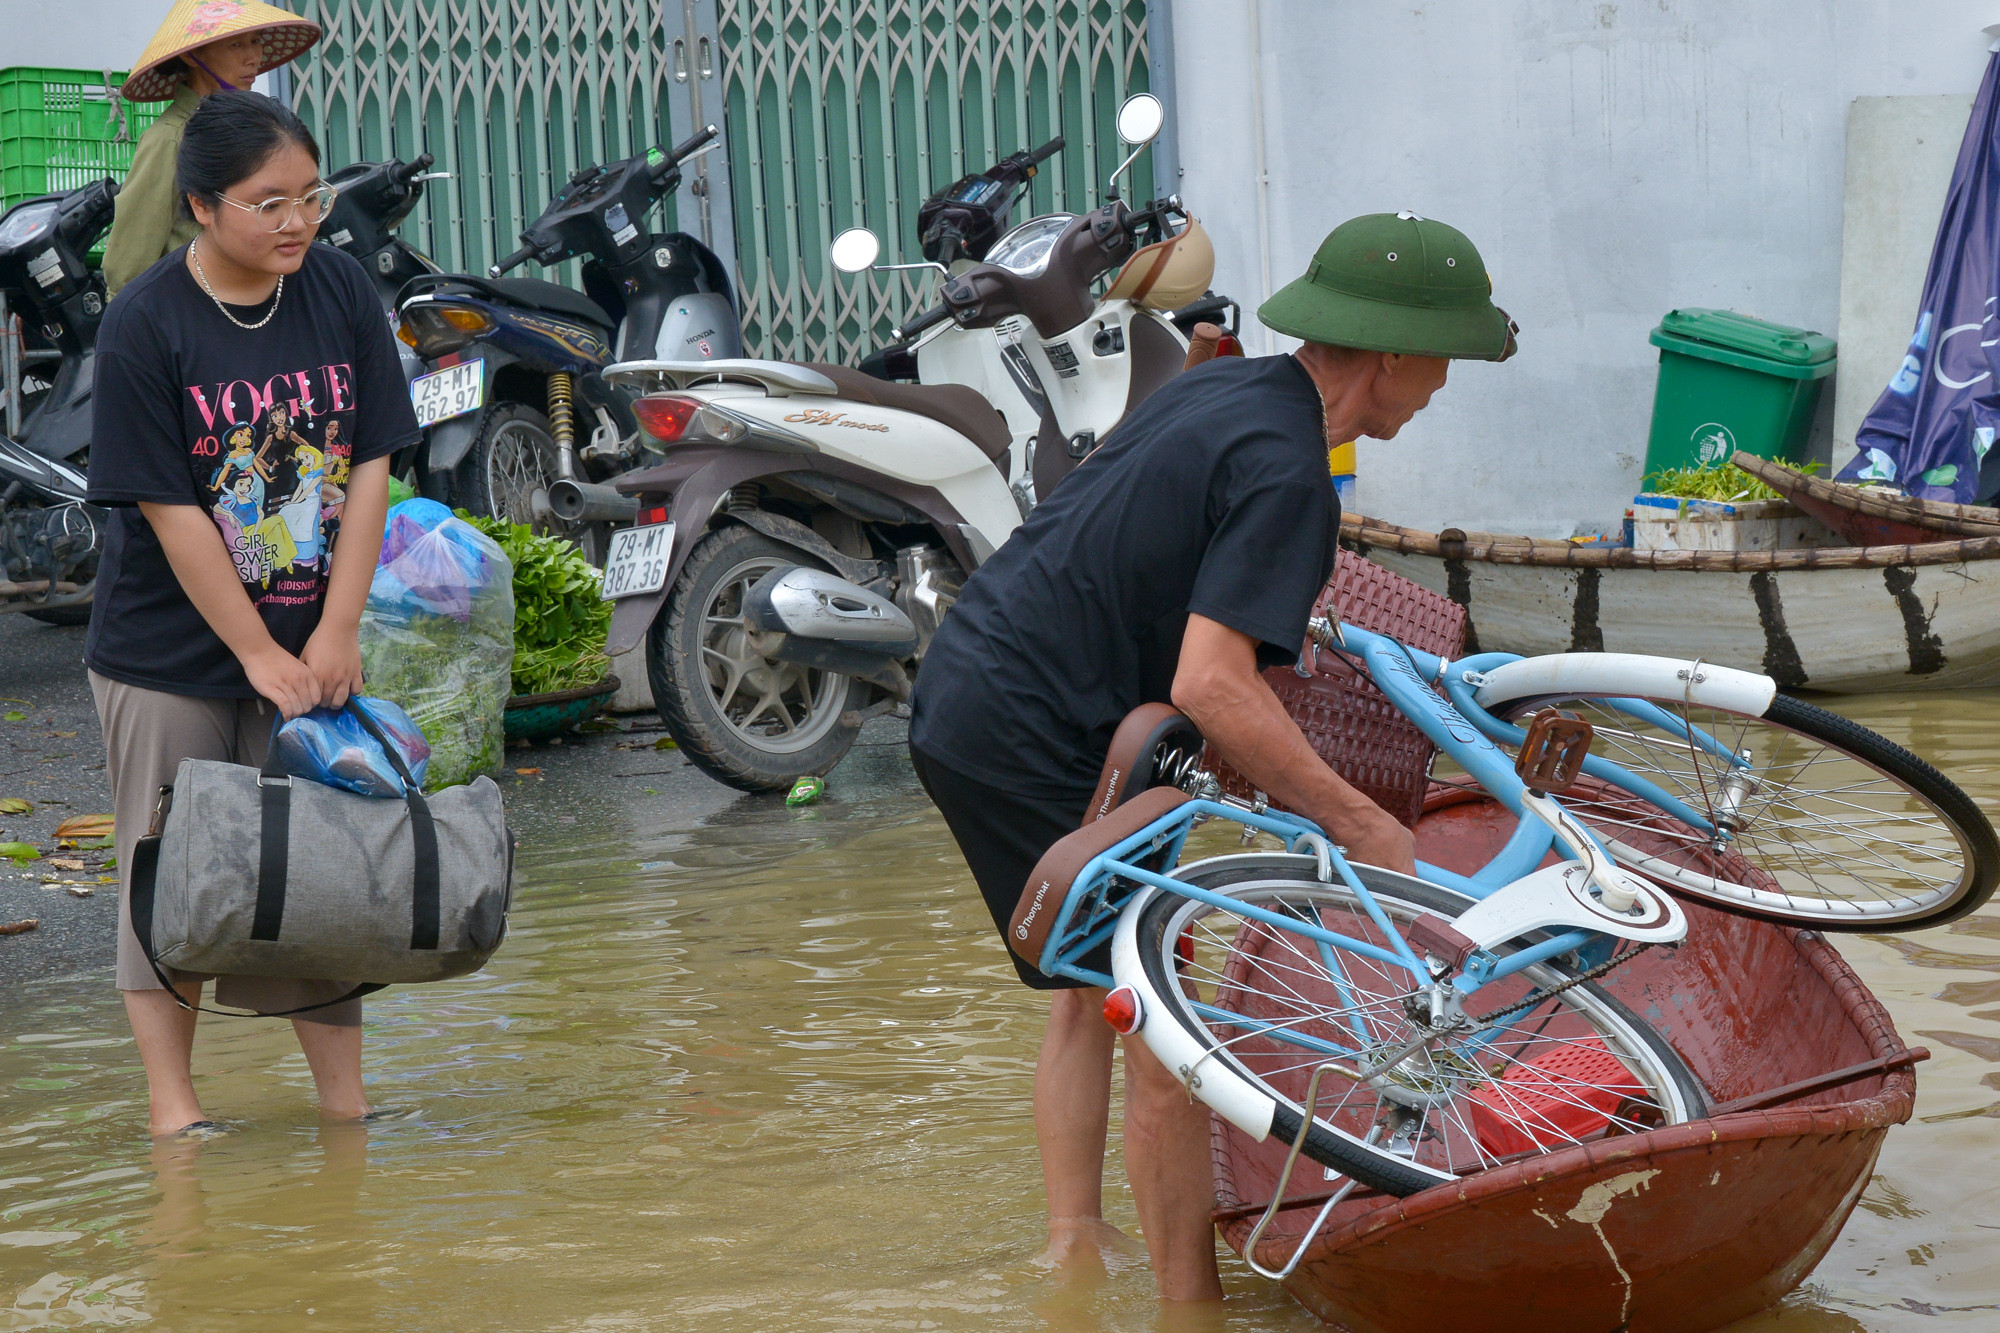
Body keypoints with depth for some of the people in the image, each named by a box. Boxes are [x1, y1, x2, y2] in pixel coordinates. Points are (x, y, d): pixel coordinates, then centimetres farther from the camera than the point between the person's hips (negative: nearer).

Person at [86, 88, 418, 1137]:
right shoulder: (143, 328, -14)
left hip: (308, 645, 4)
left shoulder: (341, 293, -2)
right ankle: (171, 1104, 11)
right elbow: (172, 512, -15)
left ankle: (345, 1100, 14)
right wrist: (260, 654, -15)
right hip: (169, 655, -3)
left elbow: (371, 463, -1)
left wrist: (336, 633, -8)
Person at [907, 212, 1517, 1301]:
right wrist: (1359, 824, -22)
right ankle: (1188, 1304, 3)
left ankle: (1073, 1252, 30)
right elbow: (1211, 686, -28)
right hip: (1032, 743, -11)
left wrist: (1291, 601, 39)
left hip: (962, 691, 11)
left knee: (1090, 992, 23)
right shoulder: (1286, 474, -19)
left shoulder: (1226, 389, 10)